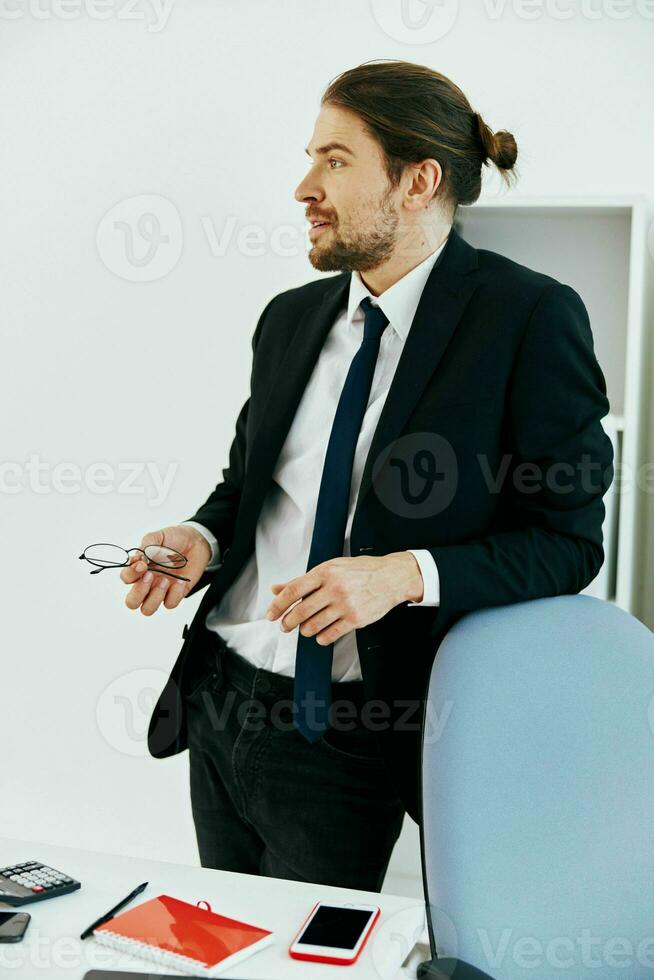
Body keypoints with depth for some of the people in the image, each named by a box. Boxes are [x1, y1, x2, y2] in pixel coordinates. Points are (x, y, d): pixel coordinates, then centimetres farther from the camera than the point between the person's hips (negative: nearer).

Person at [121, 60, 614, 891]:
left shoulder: (532, 317, -11)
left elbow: (568, 539, -11)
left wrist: (406, 574, -24)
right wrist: (201, 539, -3)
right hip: (220, 697, 6)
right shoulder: (290, 318, 7)